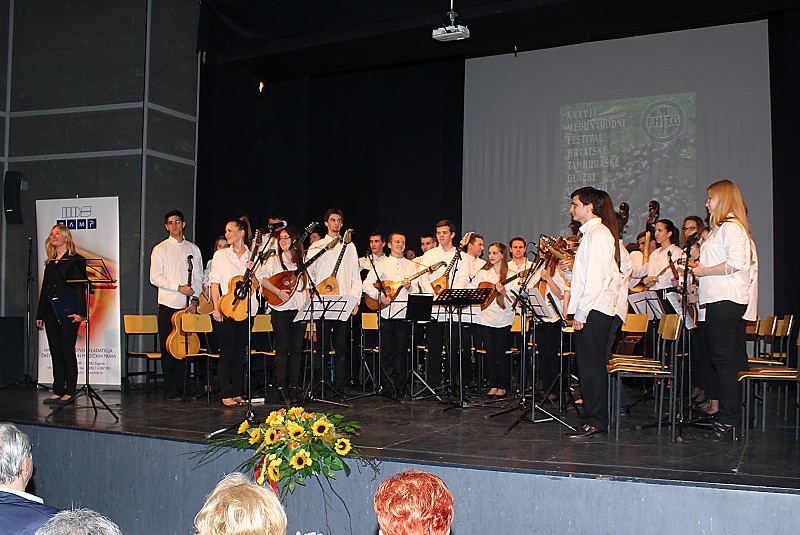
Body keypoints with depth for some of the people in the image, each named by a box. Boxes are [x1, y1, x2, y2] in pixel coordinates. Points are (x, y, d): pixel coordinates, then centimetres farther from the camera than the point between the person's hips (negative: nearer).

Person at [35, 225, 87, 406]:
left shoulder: (75, 261, -1)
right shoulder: (50, 263, 18)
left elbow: (80, 287, -8)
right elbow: (44, 289, 19)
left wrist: (79, 311, -17)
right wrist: (40, 315, 15)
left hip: (68, 312, -6)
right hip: (51, 312, 6)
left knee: (67, 351, -4)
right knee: (56, 352, 7)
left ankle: (69, 392, 1)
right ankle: (58, 391, 12)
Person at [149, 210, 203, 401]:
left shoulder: (193, 249, 14)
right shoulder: (160, 249, 5)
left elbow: (198, 278, 13)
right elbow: (155, 278, -4)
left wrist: (195, 299, -2)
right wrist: (179, 287, -12)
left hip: (188, 306, 2)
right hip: (168, 305, -2)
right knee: (168, 349, -3)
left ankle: (182, 388, 9)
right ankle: (171, 390, 2)